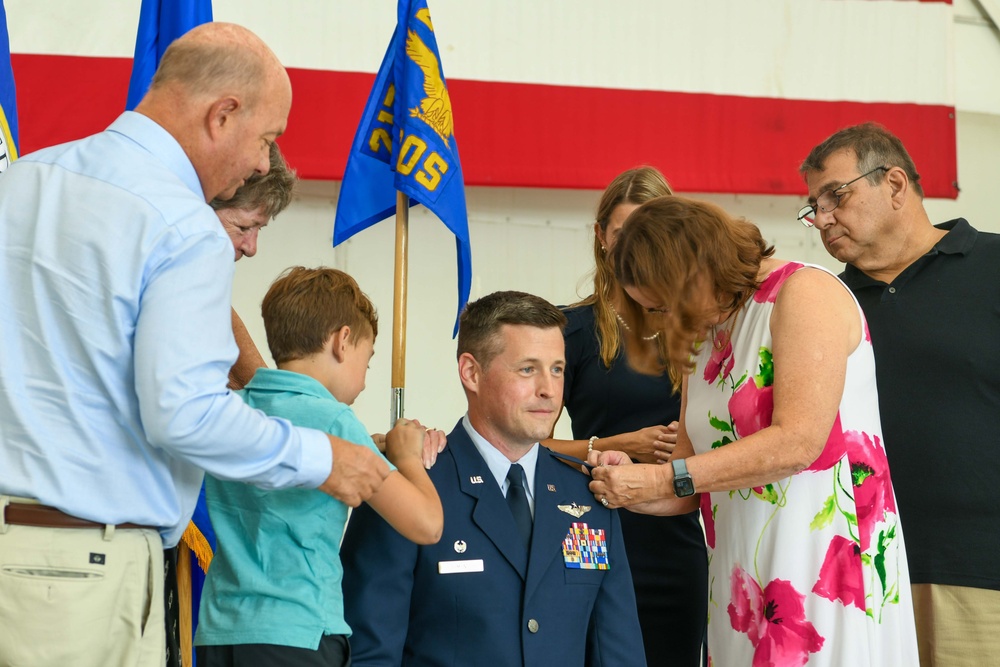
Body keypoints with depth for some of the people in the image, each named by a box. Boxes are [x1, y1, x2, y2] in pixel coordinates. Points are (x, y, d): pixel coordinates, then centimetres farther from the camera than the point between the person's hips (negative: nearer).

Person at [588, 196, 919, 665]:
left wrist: (664, 479, -15)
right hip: (745, 588, 7)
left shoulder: (804, 293, -7)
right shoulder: (703, 341, 17)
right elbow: (692, 490, 18)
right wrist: (630, 490, -3)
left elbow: (798, 441, -18)